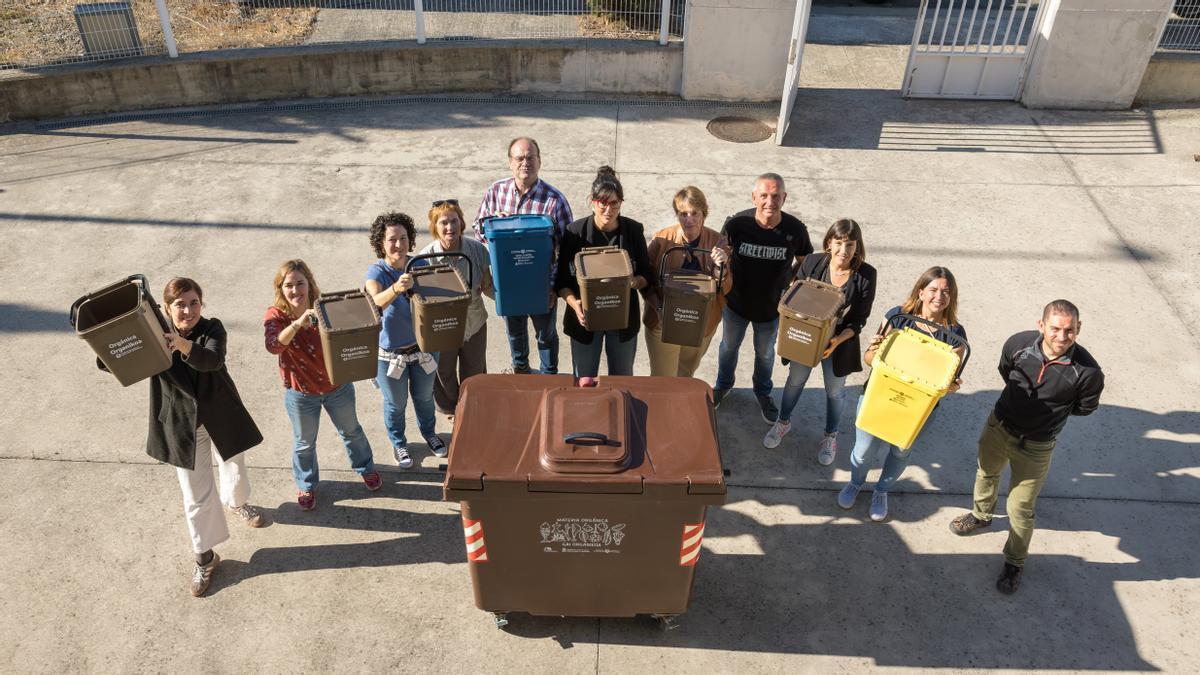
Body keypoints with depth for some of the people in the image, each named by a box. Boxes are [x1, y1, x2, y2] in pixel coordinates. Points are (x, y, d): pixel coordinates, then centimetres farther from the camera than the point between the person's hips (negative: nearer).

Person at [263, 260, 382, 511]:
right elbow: (273, 346, -37)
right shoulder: (275, 315, -19)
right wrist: (297, 324, -54)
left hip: (337, 386, 1)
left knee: (351, 431, 24)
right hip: (300, 394, -1)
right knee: (304, 443, 20)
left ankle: (365, 468, 51)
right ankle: (306, 485, 46)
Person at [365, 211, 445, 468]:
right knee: (396, 403, 19)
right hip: (390, 354, -3)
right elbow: (375, 302, -43)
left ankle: (429, 433, 54)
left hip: (423, 347, 3)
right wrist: (396, 289, -63)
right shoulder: (377, 272, -22)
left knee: (424, 396, 26)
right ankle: (398, 443, 47)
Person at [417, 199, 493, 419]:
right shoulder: (425, 258, -22)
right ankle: (450, 409, 54)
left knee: (474, 373, 23)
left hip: (474, 324, 2)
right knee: (444, 373, 24)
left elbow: (487, 287, -7)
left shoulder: (477, 250, -16)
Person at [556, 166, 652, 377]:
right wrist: (574, 303, -25)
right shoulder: (575, 232, -10)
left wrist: (635, 282, -22)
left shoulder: (633, 230, -5)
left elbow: (646, 275, 1)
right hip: (585, 318, -1)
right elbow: (562, 280, -6)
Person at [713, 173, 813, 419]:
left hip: (771, 307, 0)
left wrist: (787, 284, -10)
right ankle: (723, 385, 55)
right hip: (736, 302, 0)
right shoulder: (737, 223, -25)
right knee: (729, 346, 26)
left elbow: (804, 261, -2)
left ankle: (763, 393, 53)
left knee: (765, 353, 25)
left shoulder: (795, 229, -23)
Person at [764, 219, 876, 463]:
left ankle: (830, 436, 45)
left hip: (840, 343, -1)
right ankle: (784, 422, 51)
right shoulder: (812, 262, -18)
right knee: (795, 381, 24)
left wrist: (837, 340, -29)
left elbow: (859, 320, -15)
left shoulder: (865, 275, -21)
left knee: (834, 392, 20)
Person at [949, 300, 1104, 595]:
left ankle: (1014, 563, 31)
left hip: (1035, 446, -3)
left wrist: (1051, 411, -3)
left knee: (1020, 509, 6)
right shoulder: (1019, 343, -22)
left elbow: (1085, 407, -4)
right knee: (986, 473, 29)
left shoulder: (1087, 372, -28)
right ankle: (981, 515, 60)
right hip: (998, 426, 3)